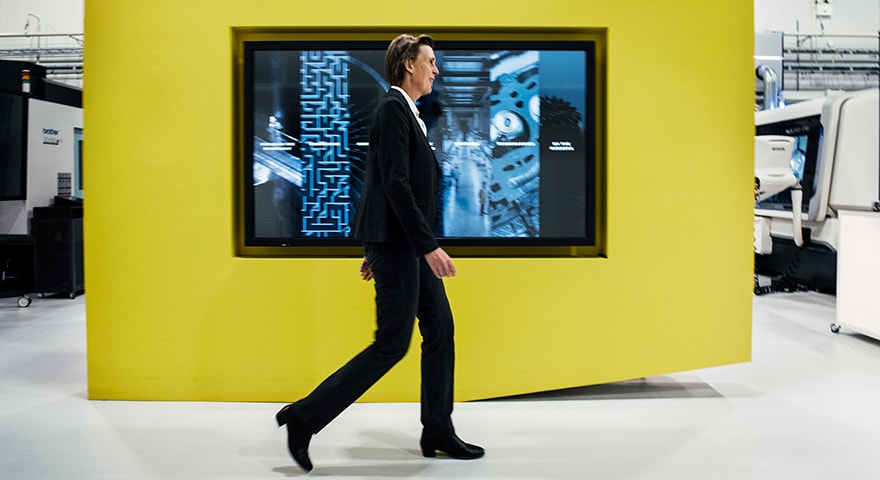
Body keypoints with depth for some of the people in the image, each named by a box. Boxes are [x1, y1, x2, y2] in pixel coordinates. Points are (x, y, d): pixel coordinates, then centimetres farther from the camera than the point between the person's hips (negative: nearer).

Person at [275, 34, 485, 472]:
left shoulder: (404, 112, 18)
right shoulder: (393, 108, -12)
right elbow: (395, 184, -22)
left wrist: (375, 247, 21)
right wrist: (428, 245, -24)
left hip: (407, 244, 10)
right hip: (396, 241, -10)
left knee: (440, 330, 11)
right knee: (392, 343, -7)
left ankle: (438, 433, 21)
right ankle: (305, 417, 1)